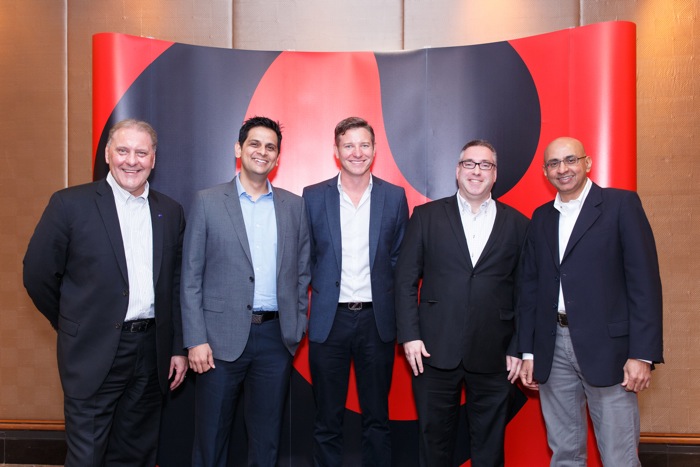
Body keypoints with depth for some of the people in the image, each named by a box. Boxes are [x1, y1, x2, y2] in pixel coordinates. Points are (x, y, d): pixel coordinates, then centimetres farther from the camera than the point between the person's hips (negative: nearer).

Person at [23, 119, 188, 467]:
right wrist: (73, 325, 5)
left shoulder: (170, 212, 7)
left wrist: (177, 347, 7)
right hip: (95, 353, -3)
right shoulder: (70, 203, -5)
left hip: (151, 352, 4)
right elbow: (38, 274, -2)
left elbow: (176, 285, 9)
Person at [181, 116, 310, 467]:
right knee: (211, 438, 9)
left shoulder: (294, 206, 8)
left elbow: (302, 271, 11)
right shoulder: (207, 202, 1)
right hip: (221, 336, -2)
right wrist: (196, 340, -8)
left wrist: (297, 325, 4)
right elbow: (191, 277, -2)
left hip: (276, 336, 2)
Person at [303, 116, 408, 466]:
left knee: (377, 418, 12)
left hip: (377, 319, 1)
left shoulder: (394, 197, 2)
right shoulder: (313, 197, 0)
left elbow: (399, 257, 9)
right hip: (329, 319, 0)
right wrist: (324, 287, -1)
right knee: (327, 421, 10)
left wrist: (385, 297, 1)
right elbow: (305, 257, 7)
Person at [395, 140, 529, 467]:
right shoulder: (426, 216, 5)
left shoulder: (517, 224, 6)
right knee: (434, 440, 11)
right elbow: (405, 280, 2)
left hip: (494, 355, 1)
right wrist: (409, 336, -6)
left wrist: (518, 348, 1)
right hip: (435, 351, 0)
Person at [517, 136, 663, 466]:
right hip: (553, 349, 4)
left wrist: (643, 354, -12)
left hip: (606, 346, -4)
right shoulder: (541, 218, 13)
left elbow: (644, 281, -7)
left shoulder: (622, 204, -2)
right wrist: (528, 352, 9)